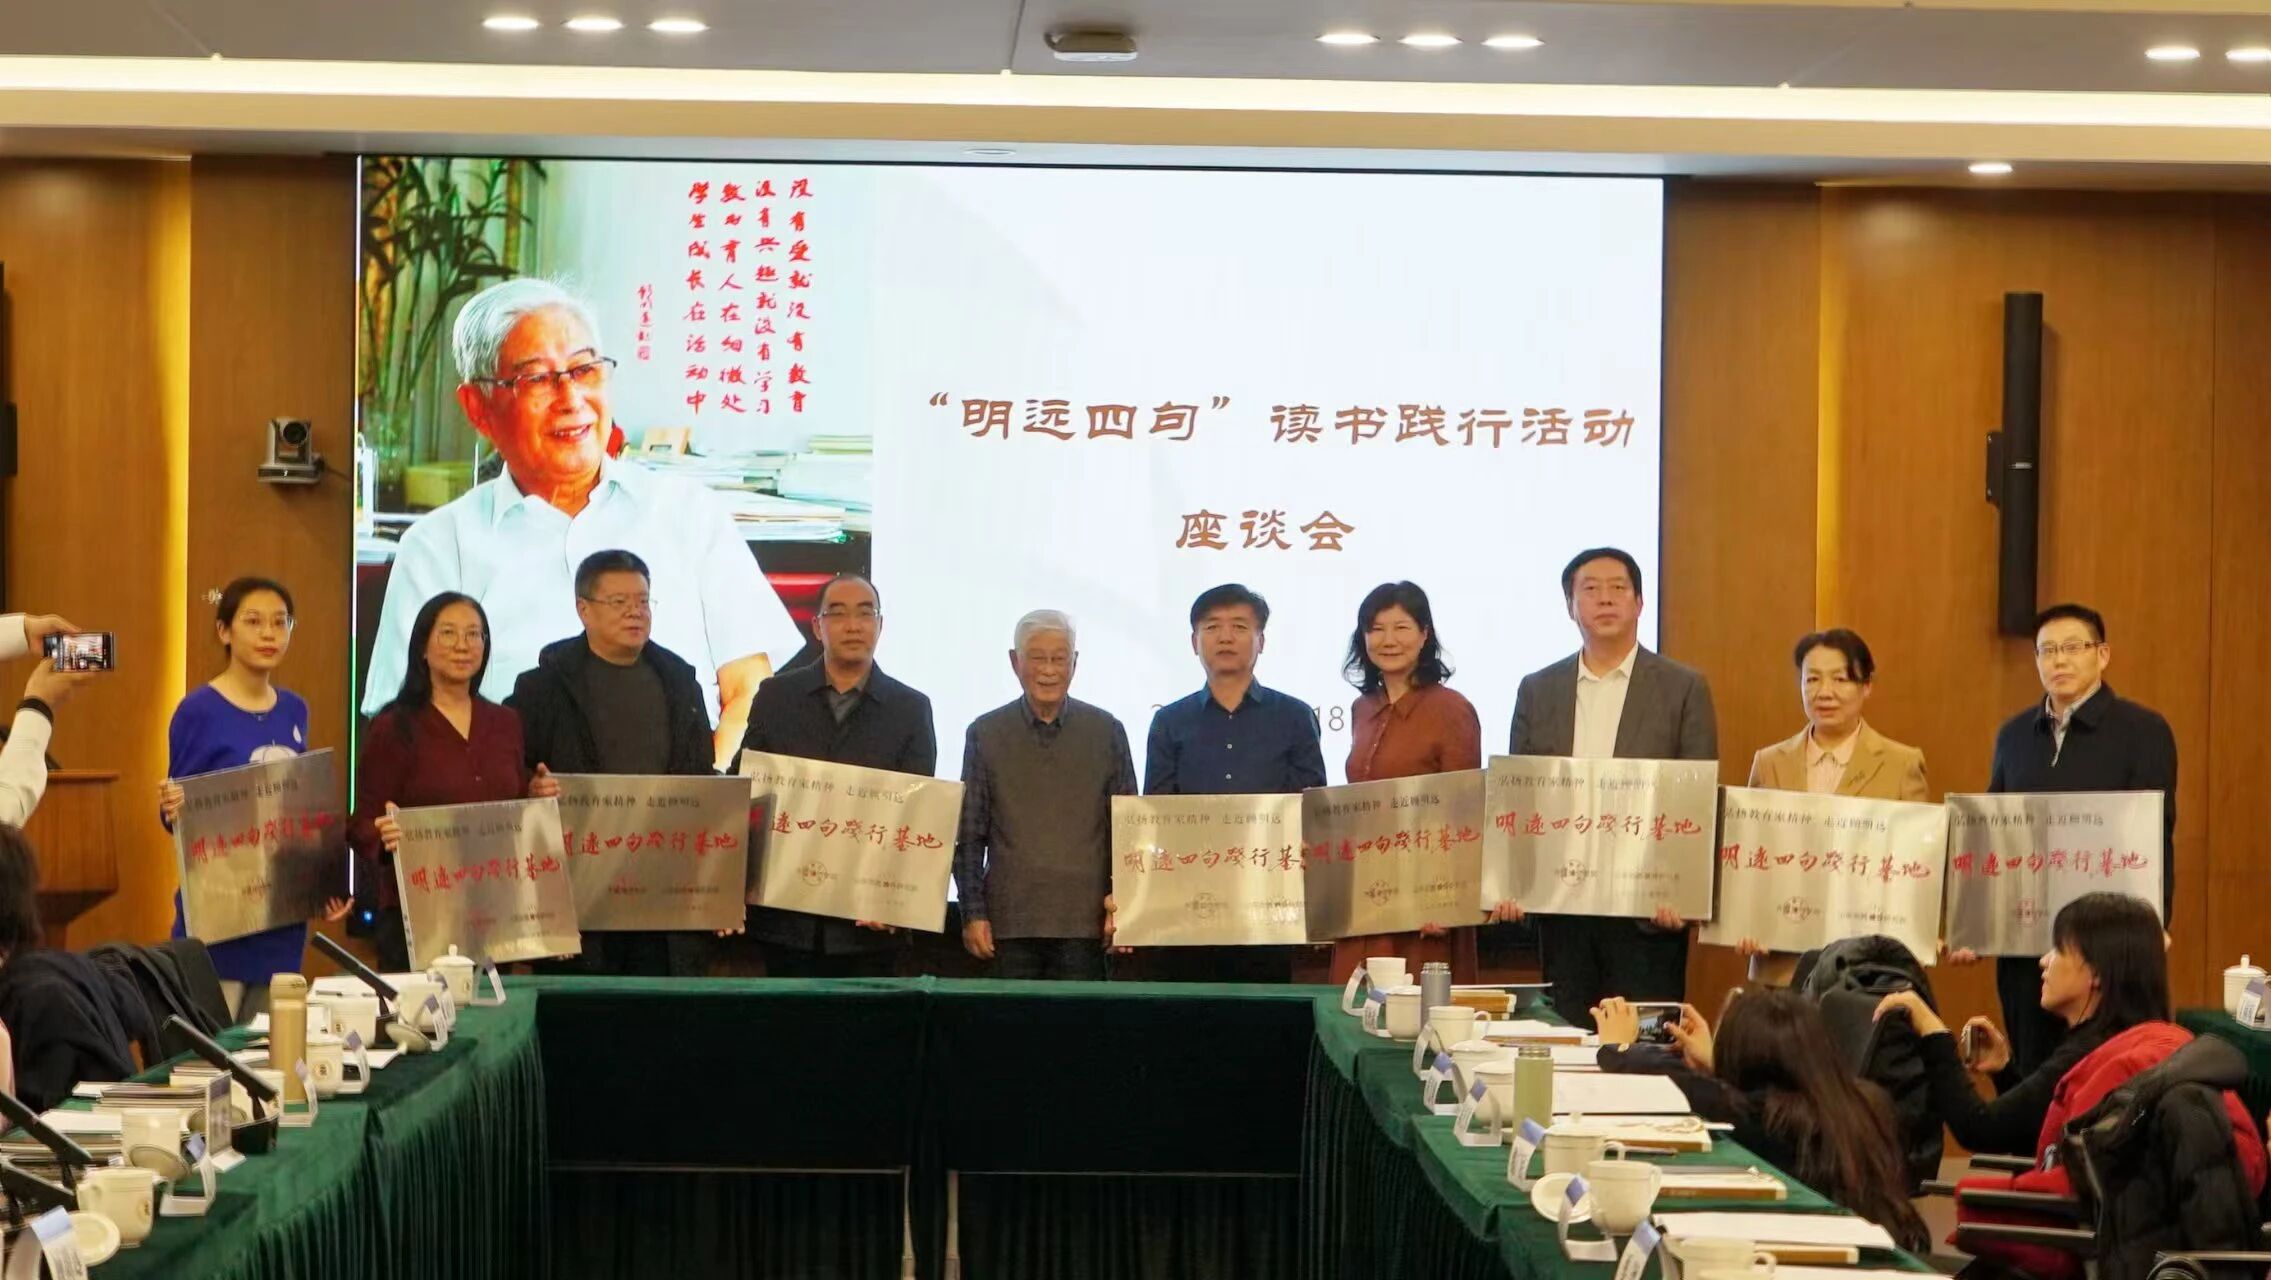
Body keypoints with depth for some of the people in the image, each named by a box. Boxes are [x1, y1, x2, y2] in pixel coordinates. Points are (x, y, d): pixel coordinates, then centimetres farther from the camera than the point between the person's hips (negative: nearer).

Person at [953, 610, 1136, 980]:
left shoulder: (1107, 732, 8)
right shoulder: (985, 734, 7)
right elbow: (969, 835, 8)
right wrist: (973, 912, 2)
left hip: (1084, 922, 0)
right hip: (1011, 920, 0)